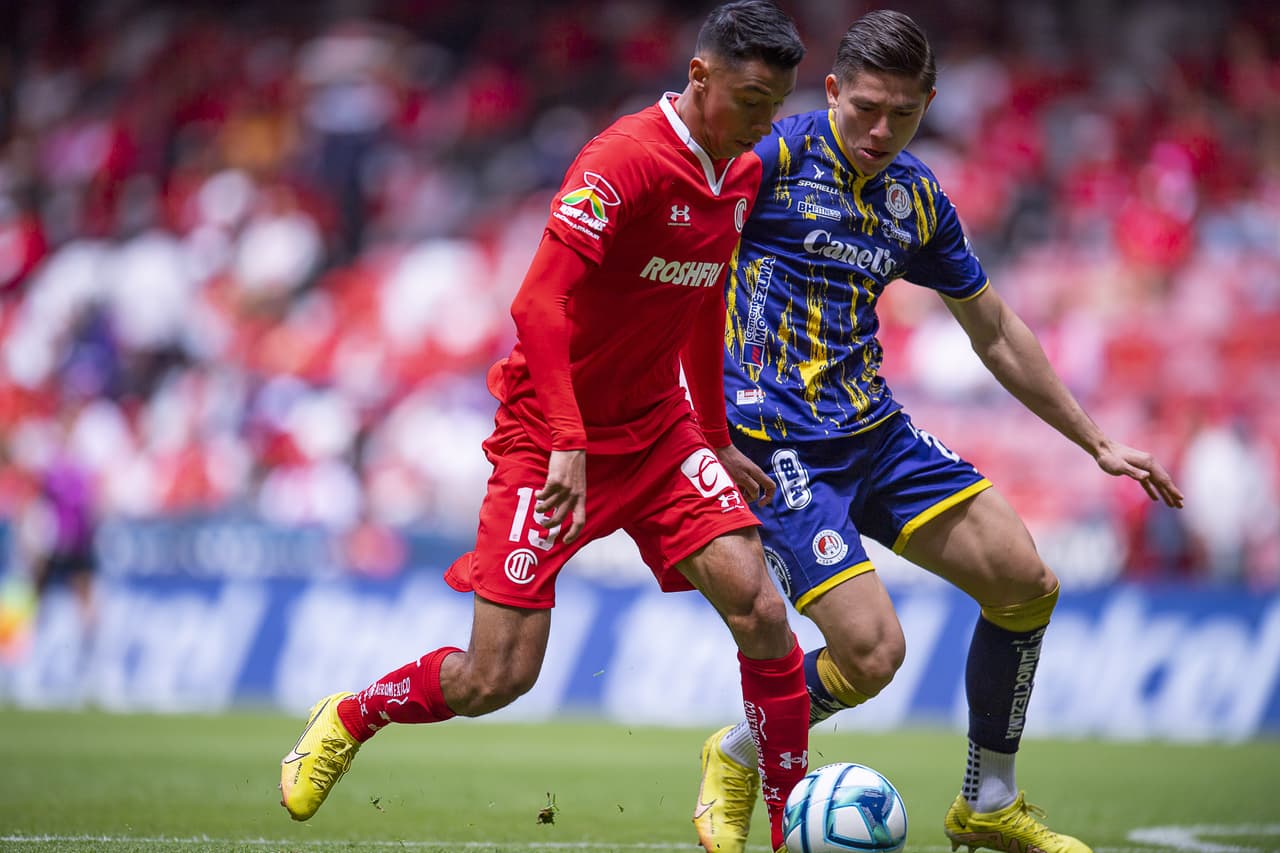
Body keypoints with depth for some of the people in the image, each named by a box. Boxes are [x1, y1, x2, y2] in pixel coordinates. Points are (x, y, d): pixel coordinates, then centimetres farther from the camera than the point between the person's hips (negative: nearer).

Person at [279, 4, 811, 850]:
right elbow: (539, 305, -27)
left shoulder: (742, 175, 5)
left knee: (761, 611, -13)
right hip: (552, 435, -6)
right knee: (496, 680, -7)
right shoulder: (626, 161, -21)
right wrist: (567, 446, -32)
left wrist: (719, 441, 22)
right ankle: (349, 718, 22)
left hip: (658, 428, 7)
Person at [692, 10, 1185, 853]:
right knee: (871, 654, -16)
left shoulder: (918, 198, 10)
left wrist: (1098, 443, 23)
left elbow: (997, 333, 20)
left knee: (1027, 584, 1)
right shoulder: (778, 153, -11)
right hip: (780, 445, -7)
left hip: (877, 432, 7)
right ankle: (737, 757, 13)